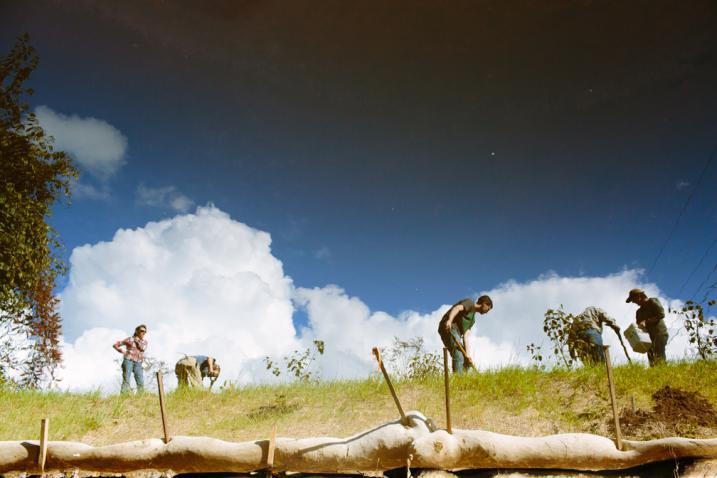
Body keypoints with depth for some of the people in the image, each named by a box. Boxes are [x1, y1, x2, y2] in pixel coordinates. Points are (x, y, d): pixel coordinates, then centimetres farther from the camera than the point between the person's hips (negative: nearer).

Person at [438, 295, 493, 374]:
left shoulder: (472, 318, 26)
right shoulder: (469, 303, 4)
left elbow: (465, 336, 16)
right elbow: (457, 308, -18)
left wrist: (467, 354, 2)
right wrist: (449, 320, -38)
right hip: (448, 328, -10)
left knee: (466, 360, 10)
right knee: (459, 357, -21)